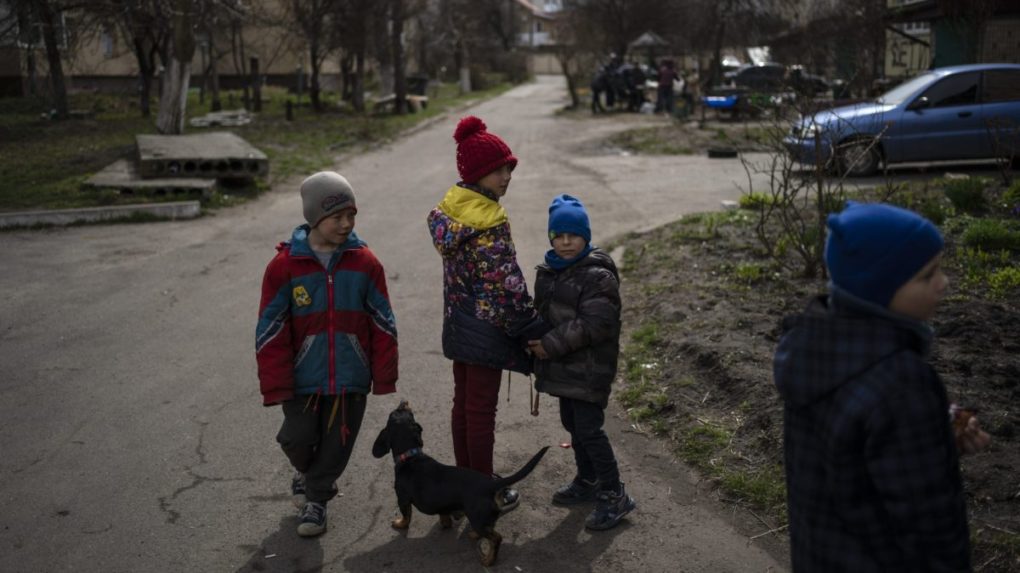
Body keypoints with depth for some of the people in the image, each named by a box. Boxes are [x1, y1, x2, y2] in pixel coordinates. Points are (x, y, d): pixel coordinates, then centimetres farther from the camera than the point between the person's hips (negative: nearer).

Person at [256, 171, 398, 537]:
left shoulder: (364, 263, -4)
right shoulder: (284, 265, -8)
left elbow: (382, 324, 2)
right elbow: (271, 332, -5)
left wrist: (384, 377, 2)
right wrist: (276, 387, -6)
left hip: (350, 379, 1)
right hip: (303, 379, -1)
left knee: (336, 444, 8)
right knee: (297, 439, 3)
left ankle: (316, 497, 33)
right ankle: (305, 472, 38)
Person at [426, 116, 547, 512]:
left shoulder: (450, 208, 5)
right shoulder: (488, 222, -23)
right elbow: (506, 283, -23)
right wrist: (531, 328, -13)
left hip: (459, 323, 9)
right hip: (487, 328, -9)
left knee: (463, 402, 18)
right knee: (481, 409, 3)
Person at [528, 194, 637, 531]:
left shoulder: (599, 276, -17)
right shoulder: (549, 271, 9)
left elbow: (595, 324, -24)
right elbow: (542, 311, 18)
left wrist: (552, 345, -22)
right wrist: (536, 342, -1)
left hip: (589, 368, -9)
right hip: (563, 366, 9)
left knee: (588, 429, -8)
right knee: (572, 424, 19)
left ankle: (614, 496, 4)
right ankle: (587, 481, 37)